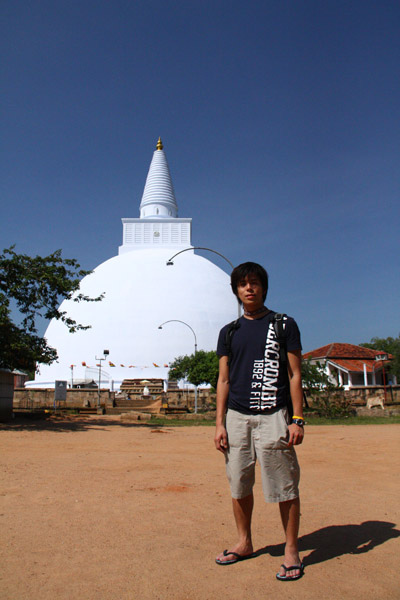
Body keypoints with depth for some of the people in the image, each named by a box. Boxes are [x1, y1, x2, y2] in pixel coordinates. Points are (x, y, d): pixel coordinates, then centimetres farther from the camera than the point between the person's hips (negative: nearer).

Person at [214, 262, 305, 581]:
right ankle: (244, 543, 31)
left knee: (284, 486, 2)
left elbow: (294, 374, 0)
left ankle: (291, 550, 20)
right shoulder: (229, 332, 12)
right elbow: (224, 379, 10)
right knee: (239, 484, 12)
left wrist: (298, 419, -7)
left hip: (273, 416, -3)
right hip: (237, 417, 4)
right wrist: (220, 423, 3)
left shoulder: (284, 325, 3)